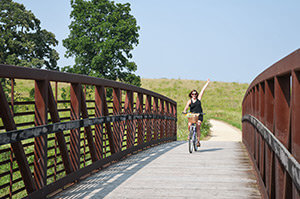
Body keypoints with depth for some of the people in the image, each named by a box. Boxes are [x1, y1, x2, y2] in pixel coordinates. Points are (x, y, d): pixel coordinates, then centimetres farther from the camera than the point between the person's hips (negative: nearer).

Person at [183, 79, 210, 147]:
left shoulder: (198, 98, 7)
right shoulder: (190, 101, 3)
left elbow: (203, 90, 9)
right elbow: (186, 107, -11)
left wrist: (207, 82, 14)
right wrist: (185, 111, -33)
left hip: (199, 116, 0)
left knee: (198, 127, -17)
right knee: (189, 125, -21)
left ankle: (198, 141, -14)